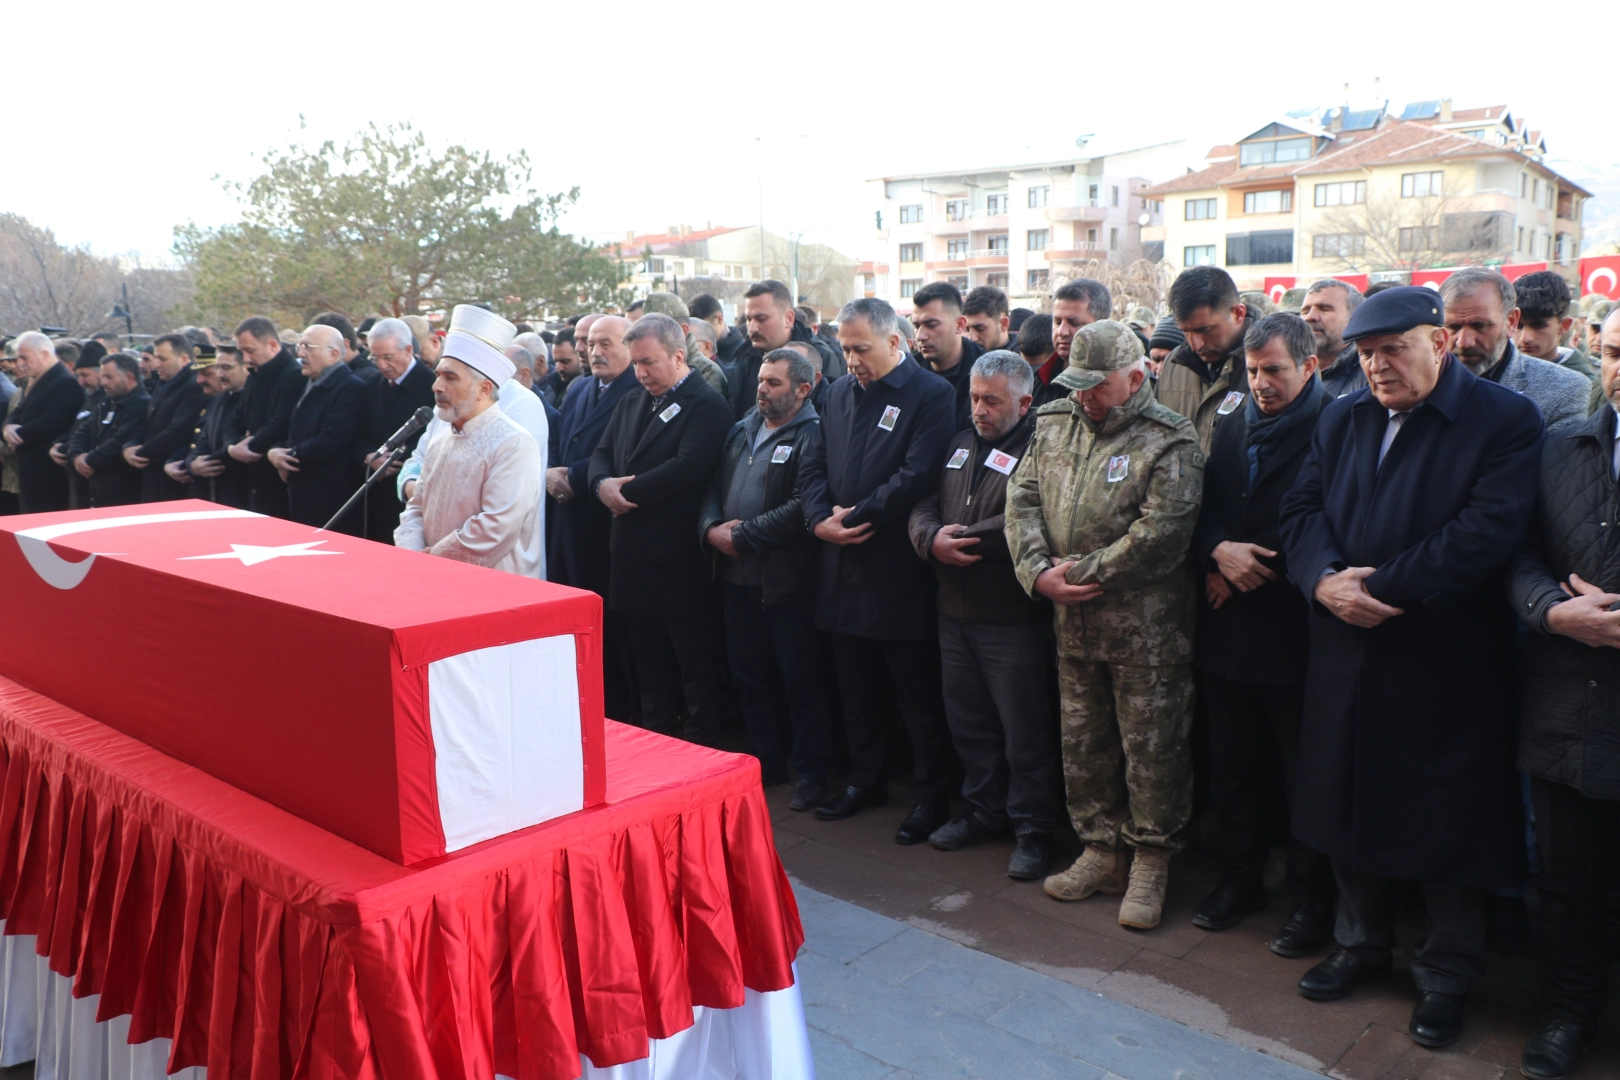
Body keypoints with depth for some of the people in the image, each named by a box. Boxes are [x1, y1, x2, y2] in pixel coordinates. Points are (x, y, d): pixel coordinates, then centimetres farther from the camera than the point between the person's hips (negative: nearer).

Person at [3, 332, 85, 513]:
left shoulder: (66, 384, -16)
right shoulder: (35, 381, 17)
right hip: (29, 472, 10)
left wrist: (17, 436, -9)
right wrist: (8, 427, -6)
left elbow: (48, 425, -23)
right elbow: (16, 414, 17)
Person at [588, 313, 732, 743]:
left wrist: (627, 491, -15)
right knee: (649, 661, 17)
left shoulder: (706, 404, -9)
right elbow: (602, 453, 16)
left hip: (680, 559, -8)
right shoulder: (630, 403, 17)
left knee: (696, 667, 1)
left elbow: (689, 467, -22)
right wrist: (603, 483, -8)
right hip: (635, 556, 8)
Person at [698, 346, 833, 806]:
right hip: (737, 577, 7)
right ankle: (766, 761, 30)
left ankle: (810, 773, 16)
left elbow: (802, 508, -22)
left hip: (785, 581, -7)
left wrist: (741, 535, -17)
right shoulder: (741, 431, 13)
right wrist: (712, 528, -7)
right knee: (749, 675, 16)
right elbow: (713, 487, 13)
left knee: (800, 682, 3)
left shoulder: (812, 436, -11)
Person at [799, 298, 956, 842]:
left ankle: (930, 796, 18)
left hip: (900, 575, -6)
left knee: (919, 696, 4)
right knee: (856, 690, 16)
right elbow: (814, 465, 12)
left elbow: (919, 475, -18)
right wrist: (820, 518, -7)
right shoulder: (839, 392, 13)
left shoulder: (932, 394, -8)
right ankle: (865, 780, 32)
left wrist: (853, 516, -14)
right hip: (844, 570, 6)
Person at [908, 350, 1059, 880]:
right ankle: (983, 810, 35)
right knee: (968, 722, 19)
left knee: (1025, 734, 3)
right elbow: (924, 505, 8)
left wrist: (962, 540, -19)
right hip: (955, 611, 8)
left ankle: (1032, 829, 18)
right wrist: (933, 539, -13)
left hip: (1012, 618, -7)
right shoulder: (961, 445, 14)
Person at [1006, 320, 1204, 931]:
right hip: (1074, 625, 6)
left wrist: (1081, 572, -17)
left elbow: (1159, 536, -21)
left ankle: (1151, 866, 21)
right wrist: (1038, 572, -11)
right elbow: (1022, 500, 4)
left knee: (1152, 749, 4)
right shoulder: (1053, 425, 8)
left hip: (1147, 629, -6)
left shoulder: (1170, 444, -12)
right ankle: (1101, 852, 32)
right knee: (1083, 743, 16)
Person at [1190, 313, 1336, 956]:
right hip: (1227, 630, 6)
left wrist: (1249, 566, -12)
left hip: (1293, 631, -6)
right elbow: (1202, 505, 10)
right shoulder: (1235, 427, 12)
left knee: (1304, 775, 6)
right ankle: (1241, 877, 31)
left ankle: (1314, 898, 22)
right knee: (1231, 765, 15)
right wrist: (1220, 552, -9)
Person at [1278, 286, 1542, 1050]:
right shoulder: (1342, 419, 10)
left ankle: (1445, 976, 27)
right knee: (1352, 810, 16)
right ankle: (1362, 943, 36)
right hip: (1348, 657, 5)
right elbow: (1302, 507, 4)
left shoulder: (1505, 419, -9)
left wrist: (1379, 589, -20)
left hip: (1445, 667, -5)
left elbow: (1488, 531, -20)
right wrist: (1324, 580, -16)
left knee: (1445, 825, 7)